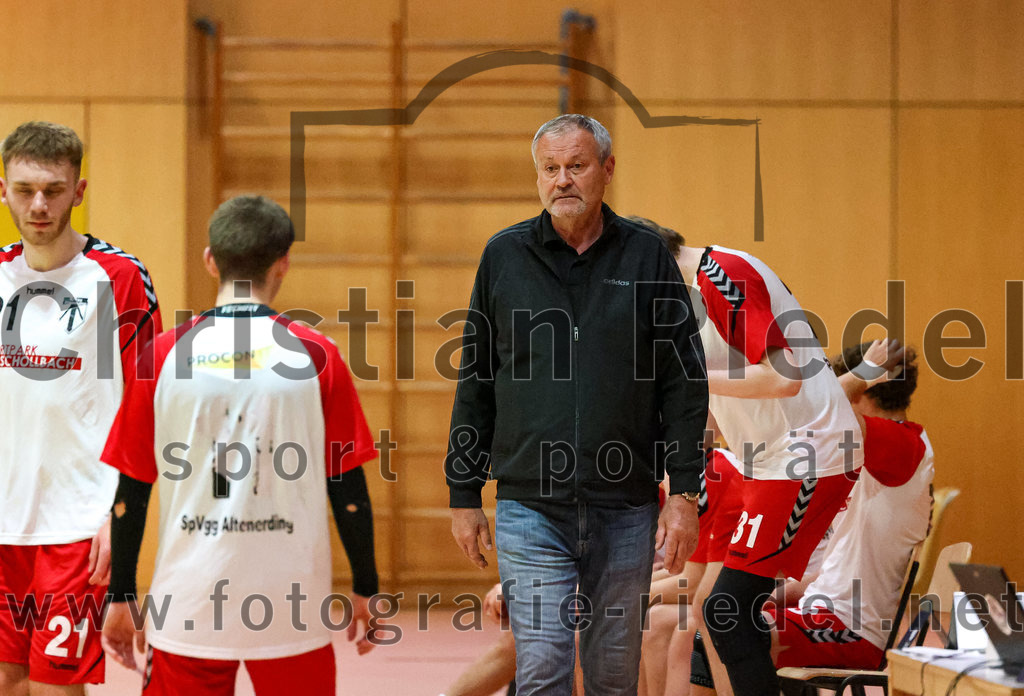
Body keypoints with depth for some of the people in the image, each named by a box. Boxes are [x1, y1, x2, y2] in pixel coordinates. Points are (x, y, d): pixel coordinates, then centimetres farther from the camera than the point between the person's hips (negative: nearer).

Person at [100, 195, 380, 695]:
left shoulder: (162, 355, -1)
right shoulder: (316, 357, -3)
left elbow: (131, 489, 2)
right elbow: (347, 485, -1)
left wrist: (121, 597, 11)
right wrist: (364, 589, 10)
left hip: (188, 607, 1)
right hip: (294, 611, -1)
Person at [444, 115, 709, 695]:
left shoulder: (647, 256, 4)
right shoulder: (505, 256, 5)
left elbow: (684, 383, 3)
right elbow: (475, 383, 10)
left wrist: (685, 494, -3)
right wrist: (464, 495, 7)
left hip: (626, 510, 0)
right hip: (530, 509, 0)